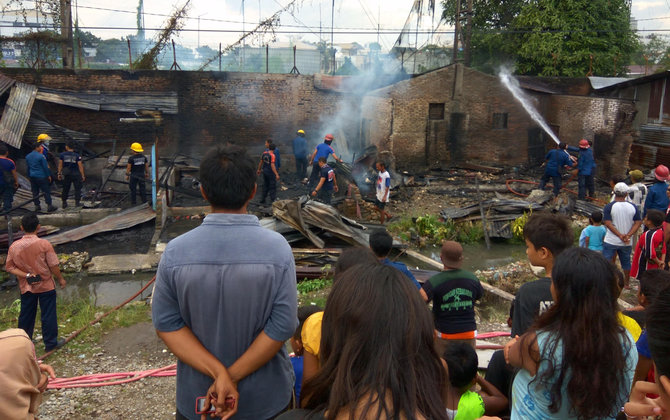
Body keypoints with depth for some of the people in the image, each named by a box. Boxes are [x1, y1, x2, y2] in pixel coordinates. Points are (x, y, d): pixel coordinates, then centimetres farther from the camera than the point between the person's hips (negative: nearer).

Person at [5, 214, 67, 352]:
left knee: (26, 315, 16)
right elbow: (53, 265, -13)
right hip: (46, 286, -3)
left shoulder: (14, 246, -8)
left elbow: (9, 267, -5)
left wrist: (26, 275, -10)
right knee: (48, 315, 7)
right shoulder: (44, 244, -19)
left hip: (26, 287, 4)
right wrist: (61, 279, 2)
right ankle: (50, 343, 16)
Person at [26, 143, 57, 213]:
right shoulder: (41, 156, -13)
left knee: (35, 192, 10)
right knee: (46, 191, -1)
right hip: (41, 177, -7)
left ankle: (37, 206, 12)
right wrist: (48, 176, -2)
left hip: (32, 177, 7)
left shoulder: (27, 156, 9)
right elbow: (45, 167, -11)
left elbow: (28, 167, 16)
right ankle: (49, 206, -2)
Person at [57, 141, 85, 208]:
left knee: (65, 189, 11)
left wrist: (59, 173, 12)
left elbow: (60, 165, 3)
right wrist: (83, 175, -2)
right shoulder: (77, 155, -7)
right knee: (77, 188, 5)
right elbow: (80, 166, -7)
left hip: (66, 175, 3)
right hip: (76, 174, -3)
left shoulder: (62, 155, -1)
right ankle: (77, 202, 1)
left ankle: (64, 203, 15)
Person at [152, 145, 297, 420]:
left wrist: (218, 373, -16)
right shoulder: (277, 247, -17)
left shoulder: (175, 252, -13)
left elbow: (166, 324, -12)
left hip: (197, 397, 1)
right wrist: (230, 377, -15)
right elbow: (283, 325, -19)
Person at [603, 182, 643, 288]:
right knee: (626, 262, 19)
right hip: (627, 243, 3)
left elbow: (608, 223, -17)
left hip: (611, 241, -3)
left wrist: (620, 235, -15)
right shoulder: (633, 207, -2)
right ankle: (626, 283, 31)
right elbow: (638, 222, -5)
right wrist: (628, 235, -11)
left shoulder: (609, 207, -11)